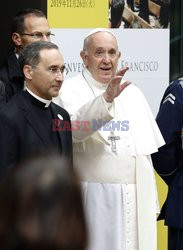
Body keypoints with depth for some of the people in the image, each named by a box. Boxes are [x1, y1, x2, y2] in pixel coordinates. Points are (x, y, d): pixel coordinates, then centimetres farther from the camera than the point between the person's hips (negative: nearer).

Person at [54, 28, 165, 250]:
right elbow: (74, 128, -24)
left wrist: (150, 202, 16)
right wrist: (106, 98, -37)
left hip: (135, 199, 5)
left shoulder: (132, 94, 16)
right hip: (93, 199, -5)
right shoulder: (71, 90, -3)